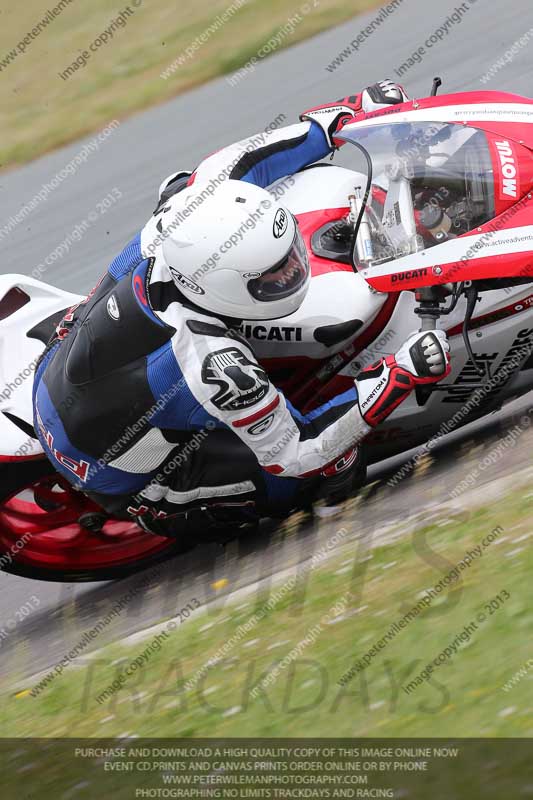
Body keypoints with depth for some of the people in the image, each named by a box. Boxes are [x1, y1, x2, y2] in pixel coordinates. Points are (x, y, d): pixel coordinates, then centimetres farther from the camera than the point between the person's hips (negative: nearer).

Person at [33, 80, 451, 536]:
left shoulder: (181, 217, -25)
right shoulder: (215, 365, -41)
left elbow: (239, 161, -4)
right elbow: (298, 454, -30)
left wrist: (351, 112, 0)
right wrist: (401, 375, -36)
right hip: (108, 475, -7)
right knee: (334, 460, -13)